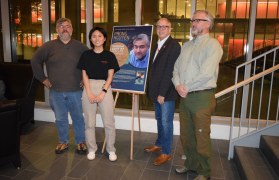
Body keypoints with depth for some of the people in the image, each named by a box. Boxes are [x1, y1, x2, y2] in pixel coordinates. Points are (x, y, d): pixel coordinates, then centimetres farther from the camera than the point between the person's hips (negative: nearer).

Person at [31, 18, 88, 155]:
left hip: (75, 91, 0)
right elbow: (35, 61, 6)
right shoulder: (49, 46, 0)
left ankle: (81, 142, 27)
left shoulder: (79, 46, 1)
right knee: (60, 119, 13)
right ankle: (63, 142, 32)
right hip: (56, 91, 1)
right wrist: (43, 78, 2)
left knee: (78, 118, 10)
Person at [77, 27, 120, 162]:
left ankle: (111, 150, 16)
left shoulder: (109, 55, 3)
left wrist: (103, 92, -11)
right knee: (89, 122, 7)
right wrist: (89, 93, -7)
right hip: (89, 89, 2)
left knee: (109, 122, 0)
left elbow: (110, 76, 0)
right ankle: (91, 149, 23)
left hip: (105, 89, -1)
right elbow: (84, 75, 4)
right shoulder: (86, 55, 6)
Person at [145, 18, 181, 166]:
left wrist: (162, 93, -19)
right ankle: (159, 144, 36)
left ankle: (166, 152, 16)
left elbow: (170, 71, -18)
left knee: (166, 122, 2)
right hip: (156, 91, 7)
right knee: (159, 119, 19)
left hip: (166, 92, -7)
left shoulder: (174, 46, -12)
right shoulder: (156, 44, 12)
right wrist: (152, 90, 7)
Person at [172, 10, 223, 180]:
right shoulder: (187, 45, 16)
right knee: (186, 135, 15)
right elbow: (176, 68, 10)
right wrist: (178, 85, -9)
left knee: (201, 137, 2)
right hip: (185, 97, 7)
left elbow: (206, 73, -19)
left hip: (202, 97, -7)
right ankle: (191, 164, 35)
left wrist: (187, 88, -13)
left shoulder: (212, 44, -7)